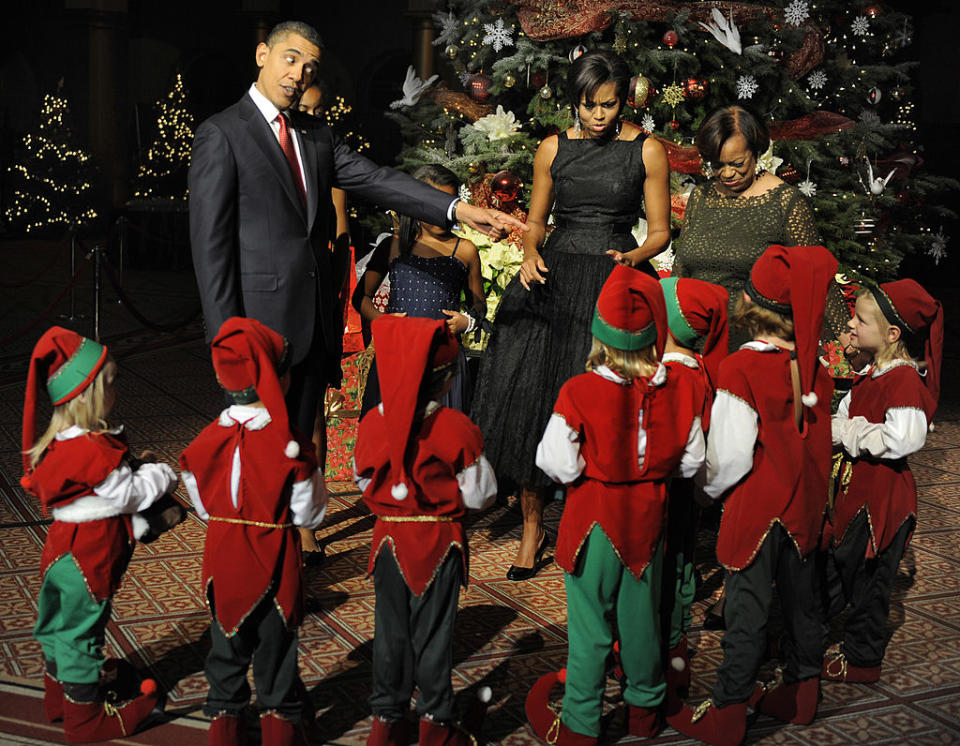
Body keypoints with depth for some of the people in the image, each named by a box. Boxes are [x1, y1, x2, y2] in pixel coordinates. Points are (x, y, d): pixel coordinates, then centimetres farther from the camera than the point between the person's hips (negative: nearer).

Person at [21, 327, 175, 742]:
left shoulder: (59, 442, 2)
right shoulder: (93, 450, -29)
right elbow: (130, 494, -20)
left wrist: (135, 468, 0)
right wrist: (161, 473, -4)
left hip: (62, 548, 9)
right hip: (87, 559, -9)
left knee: (60, 627, 23)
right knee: (82, 633, 6)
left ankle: (60, 698, 43)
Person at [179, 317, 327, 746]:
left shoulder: (208, 440, -9)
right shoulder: (290, 445, -20)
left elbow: (202, 505, 3)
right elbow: (310, 514, -12)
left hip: (222, 558, 3)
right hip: (274, 560, -3)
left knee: (226, 638, 18)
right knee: (275, 640, 14)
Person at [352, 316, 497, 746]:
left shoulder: (372, 422, -8)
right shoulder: (455, 428, -18)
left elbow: (363, 482, 6)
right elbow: (479, 494, -11)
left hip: (389, 537, 3)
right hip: (439, 541, -3)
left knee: (390, 630, 15)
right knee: (432, 631, 9)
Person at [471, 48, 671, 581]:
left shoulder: (647, 150, 1)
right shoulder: (553, 150, 8)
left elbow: (660, 231, 5)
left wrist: (634, 257, -15)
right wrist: (531, 254, -5)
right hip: (554, 282, 3)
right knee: (532, 397, 0)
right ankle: (532, 528, 13)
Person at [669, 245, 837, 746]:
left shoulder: (740, 368, -18)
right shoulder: (814, 368, 0)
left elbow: (733, 453, -19)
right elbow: (819, 440, 6)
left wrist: (712, 488, -1)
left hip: (756, 506, -6)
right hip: (805, 503, 6)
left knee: (747, 611, 1)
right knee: (801, 601, 18)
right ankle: (800, 695, 32)